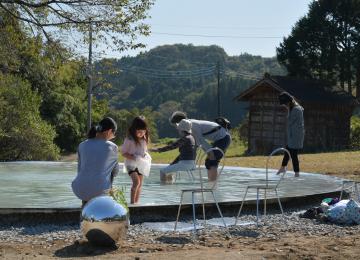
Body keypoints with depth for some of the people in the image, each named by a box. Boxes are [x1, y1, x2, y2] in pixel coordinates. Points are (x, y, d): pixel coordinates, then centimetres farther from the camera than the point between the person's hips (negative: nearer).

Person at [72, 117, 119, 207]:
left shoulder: (82, 145, 3)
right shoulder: (112, 147, -4)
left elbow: (80, 170, 13)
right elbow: (115, 171, 11)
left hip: (80, 190, 3)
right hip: (100, 191, -3)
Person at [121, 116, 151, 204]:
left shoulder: (144, 139, 4)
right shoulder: (129, 140, -14)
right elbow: (123, 153, -11)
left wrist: (146, 156, -3)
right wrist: (134, 158, -23)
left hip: (141, 164, 7)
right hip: (131, 164, -7)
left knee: (140, 184, 11)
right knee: (136, 181, -24)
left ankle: (136, 202, 22)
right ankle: (132, 202, -19)